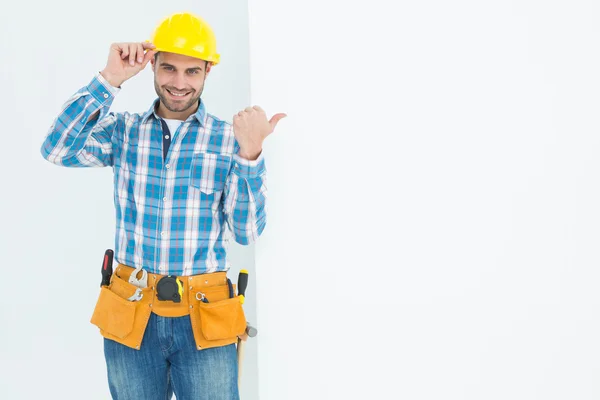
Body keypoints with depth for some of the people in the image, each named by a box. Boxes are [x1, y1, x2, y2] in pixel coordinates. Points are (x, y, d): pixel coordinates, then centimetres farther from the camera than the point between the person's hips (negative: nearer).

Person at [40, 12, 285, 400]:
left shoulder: (230, 139, -3)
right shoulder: (124, 130, 2)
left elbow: (247, 231, -8)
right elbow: (58, 150, -13)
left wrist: (250, 153, -21)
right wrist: (109, 80, -16)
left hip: (204, 319, -1)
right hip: (131, 315, 2)